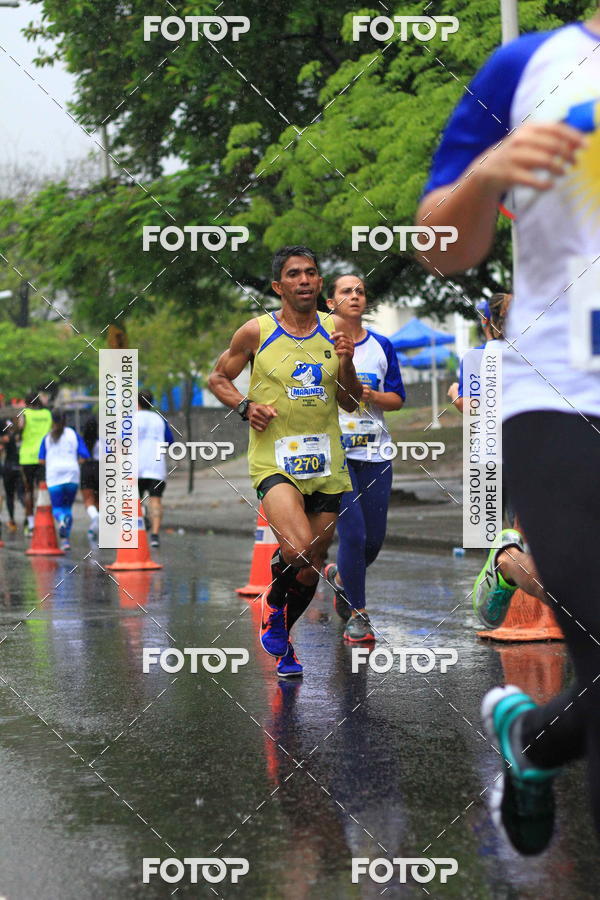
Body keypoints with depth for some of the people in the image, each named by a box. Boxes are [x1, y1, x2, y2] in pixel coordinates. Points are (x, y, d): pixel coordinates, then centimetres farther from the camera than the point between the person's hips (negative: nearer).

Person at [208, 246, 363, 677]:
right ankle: (274, 600, 7)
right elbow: (218, 378, 11)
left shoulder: (335, 329, 6)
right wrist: (245, 405, -7)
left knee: (313, 564, 10)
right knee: (298, 549, -26)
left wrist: (347, 363, -8)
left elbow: (352, 403, 11)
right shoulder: (256, 332, -2)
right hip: (274, 459, -4)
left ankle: (283, 641, 35)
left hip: (326, 463, 4)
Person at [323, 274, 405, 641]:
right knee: (353, 533, -12)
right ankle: (357, 614, 1)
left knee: (375, 539, 5)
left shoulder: (382, 346, 10)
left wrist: (373, 397, -8)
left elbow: (398, 398, 10)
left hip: (375, 453, 4)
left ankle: (341, 575, 37)